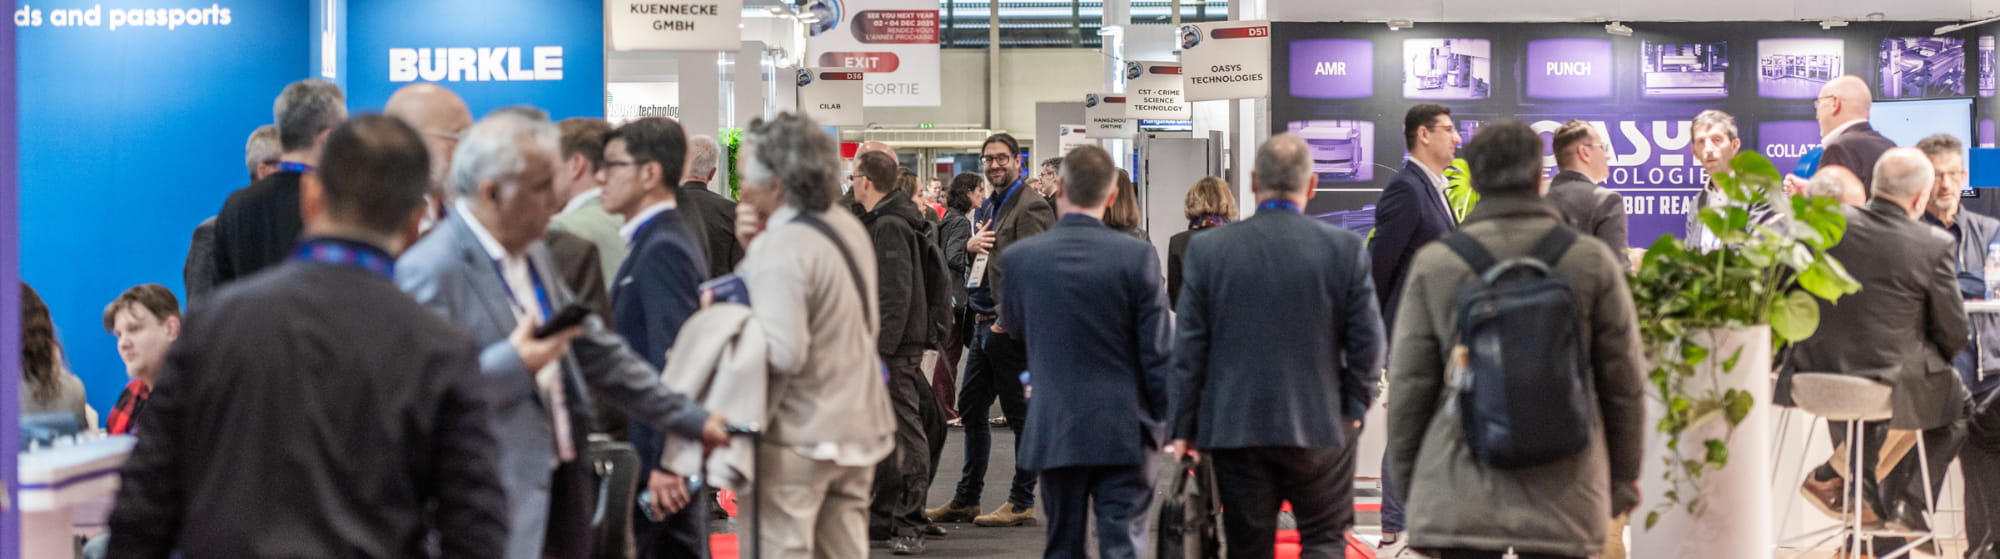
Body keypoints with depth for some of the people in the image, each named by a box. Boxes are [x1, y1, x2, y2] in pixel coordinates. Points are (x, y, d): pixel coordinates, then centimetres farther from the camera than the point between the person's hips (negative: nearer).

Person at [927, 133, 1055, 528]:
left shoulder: (1030, 207, -11)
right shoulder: (989, 207, 18)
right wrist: (970, 244, 0)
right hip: (984, 323, 10)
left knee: (1020, 414, -1)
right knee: (971, 409, 13)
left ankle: (1022, 502, 6)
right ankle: (967, 499, 21)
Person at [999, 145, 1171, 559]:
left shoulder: (1018, 257, -4)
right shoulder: (1137, 256, -10)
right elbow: (1157, 352, -7)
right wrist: (1167, 423, 3)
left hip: (1055, 431, 2)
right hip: (1124, 432, -2)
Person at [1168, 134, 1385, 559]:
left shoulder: (1207, 249, -4)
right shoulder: (1345, 248, -6)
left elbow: (1188, 348, -2)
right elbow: (1367, 341, -5)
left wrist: (1183, 427, 5)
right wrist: (1355, 406, 9)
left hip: (1234, 428, 1)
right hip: (1321, 425, -1)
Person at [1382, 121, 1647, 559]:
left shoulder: (1434, 264, 0)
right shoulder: (1591, 260, 0)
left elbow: (1410, 385, 2)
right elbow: (1624, 380, 4)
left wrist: (1408, 487, 13)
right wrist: (1624, 475, 17)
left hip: (1458, 496, 0)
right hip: (1562, 496, 0)